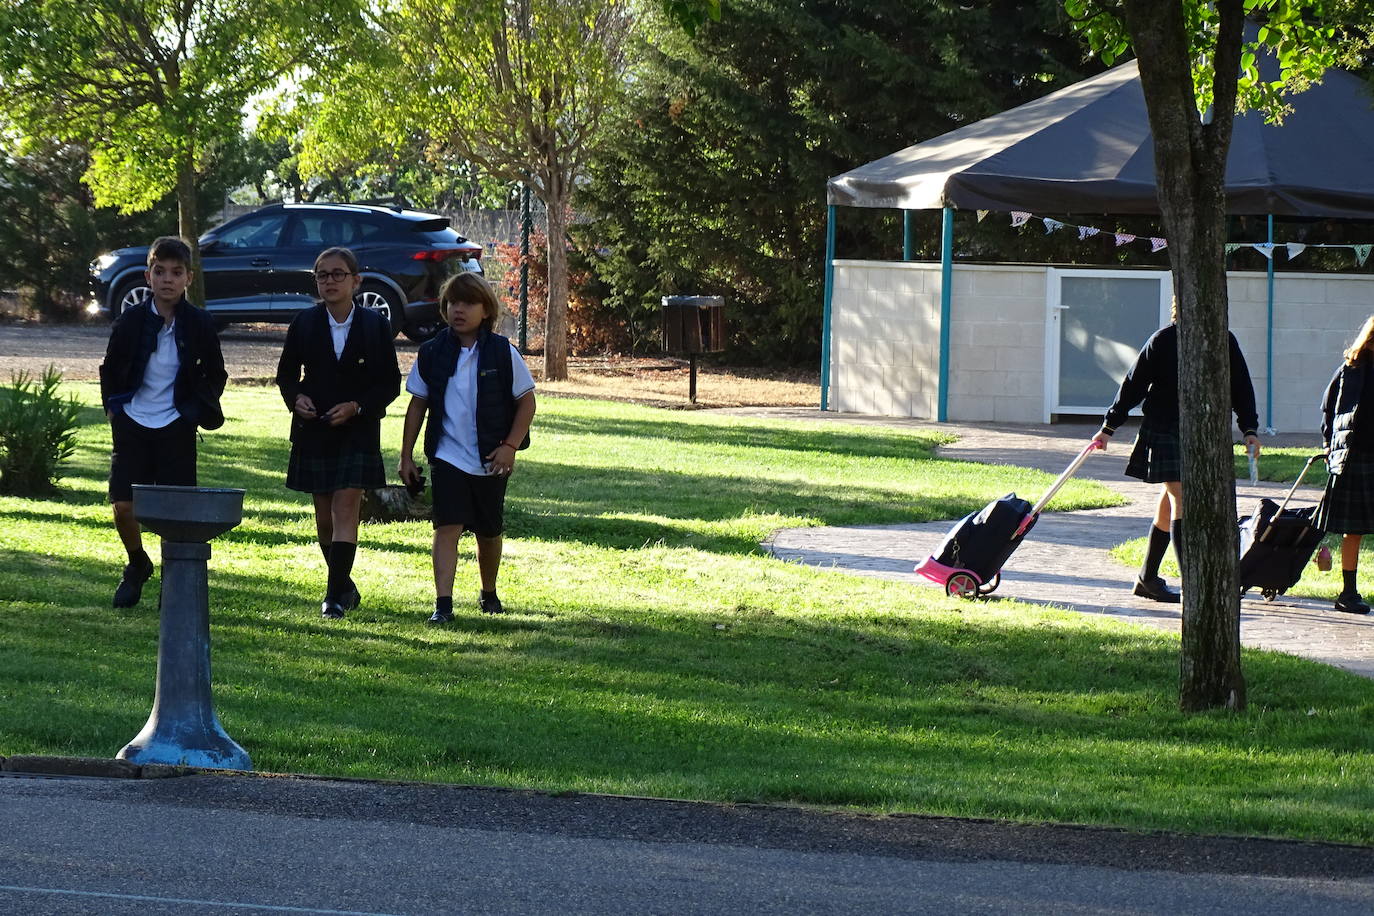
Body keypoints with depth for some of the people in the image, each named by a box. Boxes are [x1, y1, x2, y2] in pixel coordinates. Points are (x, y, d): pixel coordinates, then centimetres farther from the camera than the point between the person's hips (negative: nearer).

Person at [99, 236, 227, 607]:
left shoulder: (199, 323, -3)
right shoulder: (131, 321, -3)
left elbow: (216, 375, 10)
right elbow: (109, 370, 12)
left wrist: (200, 409, 1)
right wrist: (112, 407, 4)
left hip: (176, 428, -1)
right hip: (132, 424, 1)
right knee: (123, 506, -4)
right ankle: (137, 563, 23)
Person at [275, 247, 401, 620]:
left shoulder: (375, 325, -2)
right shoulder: (305, 323, 3)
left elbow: (391, 383, 1)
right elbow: (286, 373, 12)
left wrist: (357, 406, -14)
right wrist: (296, 398, -10)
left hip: (357, 431, -3)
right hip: (314, 431, 3)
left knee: (345, 509, -14)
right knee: (324, 517, 8)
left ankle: (335, 595, -16)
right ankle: (344, 586, 26)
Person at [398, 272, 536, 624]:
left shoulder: (502, 352, -4)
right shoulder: (432, 354, 0)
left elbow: (526, 401, 0)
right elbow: (417, 406, 7)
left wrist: (510, 446, -10)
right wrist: (406, 456, 5)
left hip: (491, 461, 0)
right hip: (448, 458, 0)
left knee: (489, 531, 13)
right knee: (447, 528, -13)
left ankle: (489, 593, 35)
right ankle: (442, 603, -17)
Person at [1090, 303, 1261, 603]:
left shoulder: (1225, 341, 4)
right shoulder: (1163, 340, -7)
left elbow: (1241, 388, 11)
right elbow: (1133, 384, -1)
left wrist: (1250, 429, 1)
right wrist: (1109, 427, 2)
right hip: (1165, 430, -5)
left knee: (1170, 502, 12)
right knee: (1180, 499, -14)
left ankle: (1147, 579, 23)